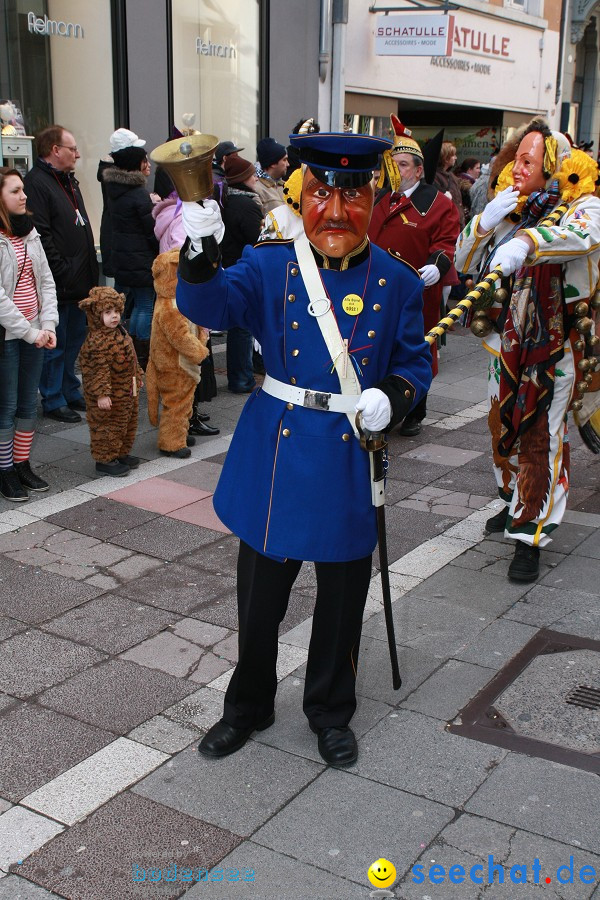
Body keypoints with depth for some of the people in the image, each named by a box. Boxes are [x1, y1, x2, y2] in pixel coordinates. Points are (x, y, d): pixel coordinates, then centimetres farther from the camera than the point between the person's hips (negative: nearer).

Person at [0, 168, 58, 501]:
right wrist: (29, 332, -15)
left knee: (29, 403, 12)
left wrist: (47, 324, -3)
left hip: (35, 332, 7)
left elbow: (46, 281, 9)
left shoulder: (29, 232, 9)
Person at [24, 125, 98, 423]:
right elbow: (40, 235, -21)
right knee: (55, 344, 2)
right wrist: (62, 273, -22)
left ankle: (71, 392, 30)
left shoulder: (68, 180, 16)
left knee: (75, 340, 18)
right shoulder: (37, 182, -14)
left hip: (79, 281, 9)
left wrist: (89, 272, 15)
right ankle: (53, 401, 13)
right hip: (59, 284, -9)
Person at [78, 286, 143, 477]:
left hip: (126, 393, 10)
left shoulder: (120, 333, 8)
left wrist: (137, 378, 25)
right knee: (107, 426, 1)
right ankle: (105, 460, 11)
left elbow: (131, 360, 20)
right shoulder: (96, 341, -24)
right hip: (108, 397, -10)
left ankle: (121, 454, 35)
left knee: (128, 424, 20)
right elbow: (98, 370, -26)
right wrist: (102, 394, -28)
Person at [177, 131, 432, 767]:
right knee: (259, 594, 12)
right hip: (276, 450, 0)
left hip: (351, 458, 0)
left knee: (341, 600, 13)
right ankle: (248, 706, 36)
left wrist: (393, 396, -15)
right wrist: (200, 253, -39)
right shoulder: (270, 265, -2)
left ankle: (330, 712, 36)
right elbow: (209, 305, -18)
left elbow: (415, 362, 7)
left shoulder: (397, 282, 0)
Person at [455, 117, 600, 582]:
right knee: (503, 426, 17)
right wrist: (488, 221, -14)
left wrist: (525, 242, -50)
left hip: (552, 348, -6)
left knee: (542, 438, -6)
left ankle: (531, 537, 1)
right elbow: (465, 262, 4)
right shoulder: (511, 209, 7)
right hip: (506, 342, 6)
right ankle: (516, 504, 39)